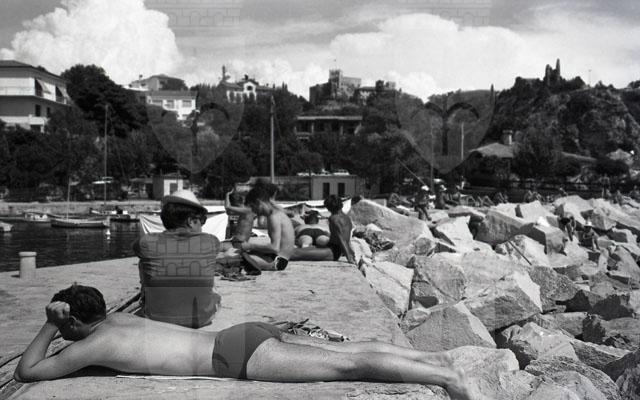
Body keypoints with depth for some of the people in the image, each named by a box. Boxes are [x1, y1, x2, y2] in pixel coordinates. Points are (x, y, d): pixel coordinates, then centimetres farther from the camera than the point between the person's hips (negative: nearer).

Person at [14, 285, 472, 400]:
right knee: (351, 349, 7)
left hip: (240, 356, -8)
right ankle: (436, 358, 11)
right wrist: (62, 319, 35)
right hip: (249, 335, 8)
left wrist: (49, 328, 15)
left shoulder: (91, 346, -1)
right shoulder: (117, 317, 22)